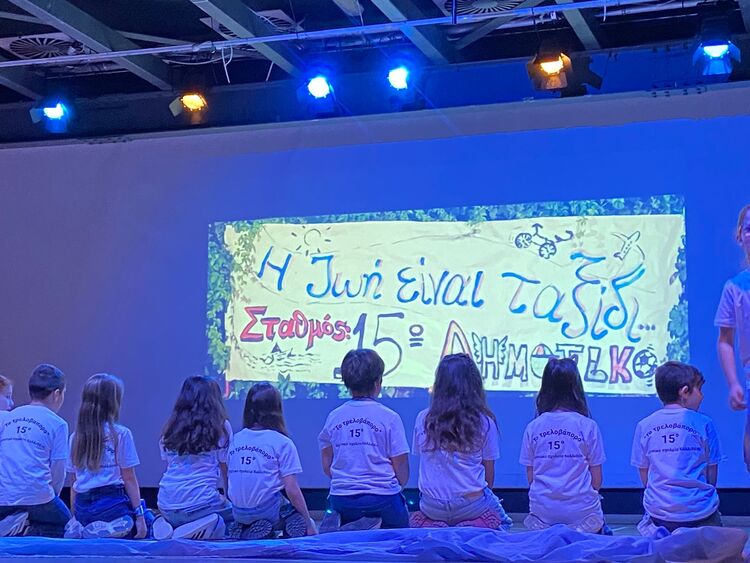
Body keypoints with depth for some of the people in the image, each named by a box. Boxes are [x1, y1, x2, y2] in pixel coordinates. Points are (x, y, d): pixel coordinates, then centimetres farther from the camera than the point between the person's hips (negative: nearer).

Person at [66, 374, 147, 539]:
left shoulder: (75, 437, 10)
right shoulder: (121, 434, -3)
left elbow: (73, 482, 13)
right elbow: (129, 479, -2)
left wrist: (75, 516, 19)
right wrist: (139, 515, 1)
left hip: (83, 508, 5)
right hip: (111, 504, -5)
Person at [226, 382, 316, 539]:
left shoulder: (235, 440, 6)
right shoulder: (282, 443, -9)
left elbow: (231, 481, 11)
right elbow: (291, 489, -12)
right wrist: (309, 525, -4)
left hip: (239, 514, 5)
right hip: (268, 511, -5)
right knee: (305, 526, 21)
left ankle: (247, 530, 4)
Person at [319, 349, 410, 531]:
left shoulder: (334, 417, 4)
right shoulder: (389, 417, -6)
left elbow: (327, 467, 10)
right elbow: (402, 473, -4)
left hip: (341, 499, 4)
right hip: (382, 498, -4)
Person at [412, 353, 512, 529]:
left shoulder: (423, 419, -1)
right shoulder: (484, 422, -8)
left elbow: (425, 464, 10)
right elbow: (489, 476, 0)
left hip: (432, 508, 3)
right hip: (472, 507, -3)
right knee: (502, 521, 25)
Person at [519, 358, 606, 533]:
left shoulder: (533, 427, 2)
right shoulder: (588, 426, -4)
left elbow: (530, 477, 7)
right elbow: (596, 480, 1)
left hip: (542, 513, 2)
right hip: (582, 511, -2)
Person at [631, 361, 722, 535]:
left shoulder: (644, 426, 4)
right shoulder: (704, 423, -3)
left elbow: (644, 477, 8)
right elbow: (711, 475, 3)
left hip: (659, 511, 3)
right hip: (699, 511, -3)